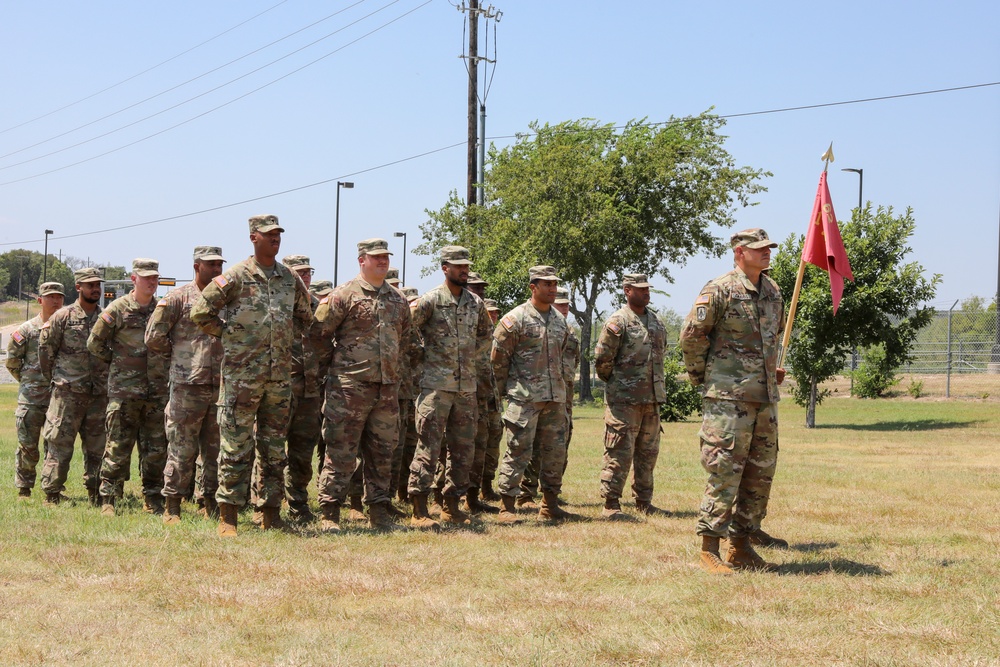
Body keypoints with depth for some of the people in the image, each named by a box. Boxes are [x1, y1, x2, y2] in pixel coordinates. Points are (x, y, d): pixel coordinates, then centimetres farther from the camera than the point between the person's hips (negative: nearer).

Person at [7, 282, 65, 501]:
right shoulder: (27, 329, 2)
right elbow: (12, 360, 8)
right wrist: (27, 380, 8)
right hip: (31, 398, -2)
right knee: (27, 446, -1)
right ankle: (24, 490, 10)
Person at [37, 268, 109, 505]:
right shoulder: (63, 317, -2)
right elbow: (45, 348, 3)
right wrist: (55, 377, 8)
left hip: (99, 394, 4)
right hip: (68, 393, -4)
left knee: (97, 448, 7)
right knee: (59, 445, -4)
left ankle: (96, 495, 14)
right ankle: (51, 495, 1)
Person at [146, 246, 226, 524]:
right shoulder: (178, 298, 0)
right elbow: (154, 337, 1)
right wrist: (173, 362, 7)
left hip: (221, 387, 4)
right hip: (188, 387, -4)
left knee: (215, 451, 7)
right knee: (182, 450, -3)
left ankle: (209, 505, 14)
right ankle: (172, 507, 3)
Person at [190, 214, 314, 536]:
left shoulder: (290, 278, 12)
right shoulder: (236, 276, -4)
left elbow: (305, 317, 28)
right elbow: (200, 312, -3)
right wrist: (228, 335, 1)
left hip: (280, 375, 5)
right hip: (241, 374, -5)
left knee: (274, 447, 8)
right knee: (236, 446, -5)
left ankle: (271, 514, 15)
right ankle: (227, 516, -1)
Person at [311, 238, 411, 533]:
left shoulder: (398, 299, 14)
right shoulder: (345, 295, -4)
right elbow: (320, 334, -2)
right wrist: (335, 364, 3)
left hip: (388, 387, 6)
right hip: (350, 387, -5)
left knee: (382, 453, 9)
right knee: (340, 453, -5)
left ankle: (379, 512, 16)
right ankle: (329, 514, -1)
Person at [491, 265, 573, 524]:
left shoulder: (560, 319, 13)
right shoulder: (515, 318, -7)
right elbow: (498, 357, -3)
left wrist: (562, 383, 17)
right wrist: (509, 387, 2)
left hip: (556, 396, 6)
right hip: (525, 397, -6)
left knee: (556, 451, 8)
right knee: (519, 451, -7)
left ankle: (550, 504, 18)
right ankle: (507, 506, -2)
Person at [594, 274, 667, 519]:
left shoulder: (656, 320, 13)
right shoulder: (618, 322, -10)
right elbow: (601, 359, -9)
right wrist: (613, 382, 3)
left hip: (652, 398, 7)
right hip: (624, 399, -7)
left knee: (648, 452, 12)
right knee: (620, 453, -7)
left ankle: (643, 501, 21)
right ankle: (610, 504, -3)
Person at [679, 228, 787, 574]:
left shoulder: (772, 291, 13)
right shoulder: (719, 290, -11)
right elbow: (691, 335, -8)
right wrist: (701, 377, 1)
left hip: (766, 396, 8)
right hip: (729, 397, -8)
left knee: (760, 473, 9)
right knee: (724, 473, -9)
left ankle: (742, 544, 18)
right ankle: (709, 549, -4)